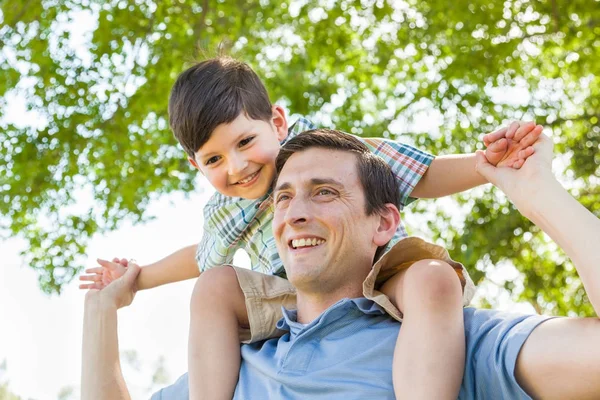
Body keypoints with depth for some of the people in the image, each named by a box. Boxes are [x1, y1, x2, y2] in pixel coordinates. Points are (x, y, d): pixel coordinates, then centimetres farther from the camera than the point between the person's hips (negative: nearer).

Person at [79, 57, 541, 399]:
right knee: (213, 287, -11)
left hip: (389, 279, -4)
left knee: (433, 277, -39)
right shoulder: (223, 215, 7)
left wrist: (486, 164, -25)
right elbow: (203, 256, 31)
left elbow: (426, 178, -8)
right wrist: (139, 278, 33)